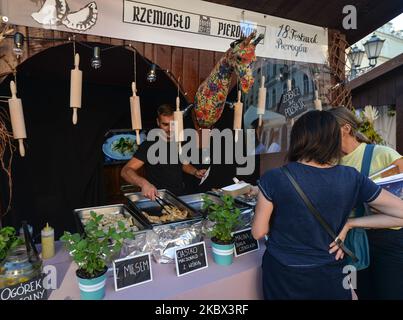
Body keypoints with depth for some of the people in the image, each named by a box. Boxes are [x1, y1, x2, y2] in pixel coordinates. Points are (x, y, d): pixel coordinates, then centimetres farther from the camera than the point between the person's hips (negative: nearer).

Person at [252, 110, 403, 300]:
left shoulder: (273, 179, -22)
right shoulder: (352, 179, -14)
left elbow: (258, 232, -12)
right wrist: (349, 224, -5)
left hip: (283, 278, -1)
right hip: (330, 277, 2)